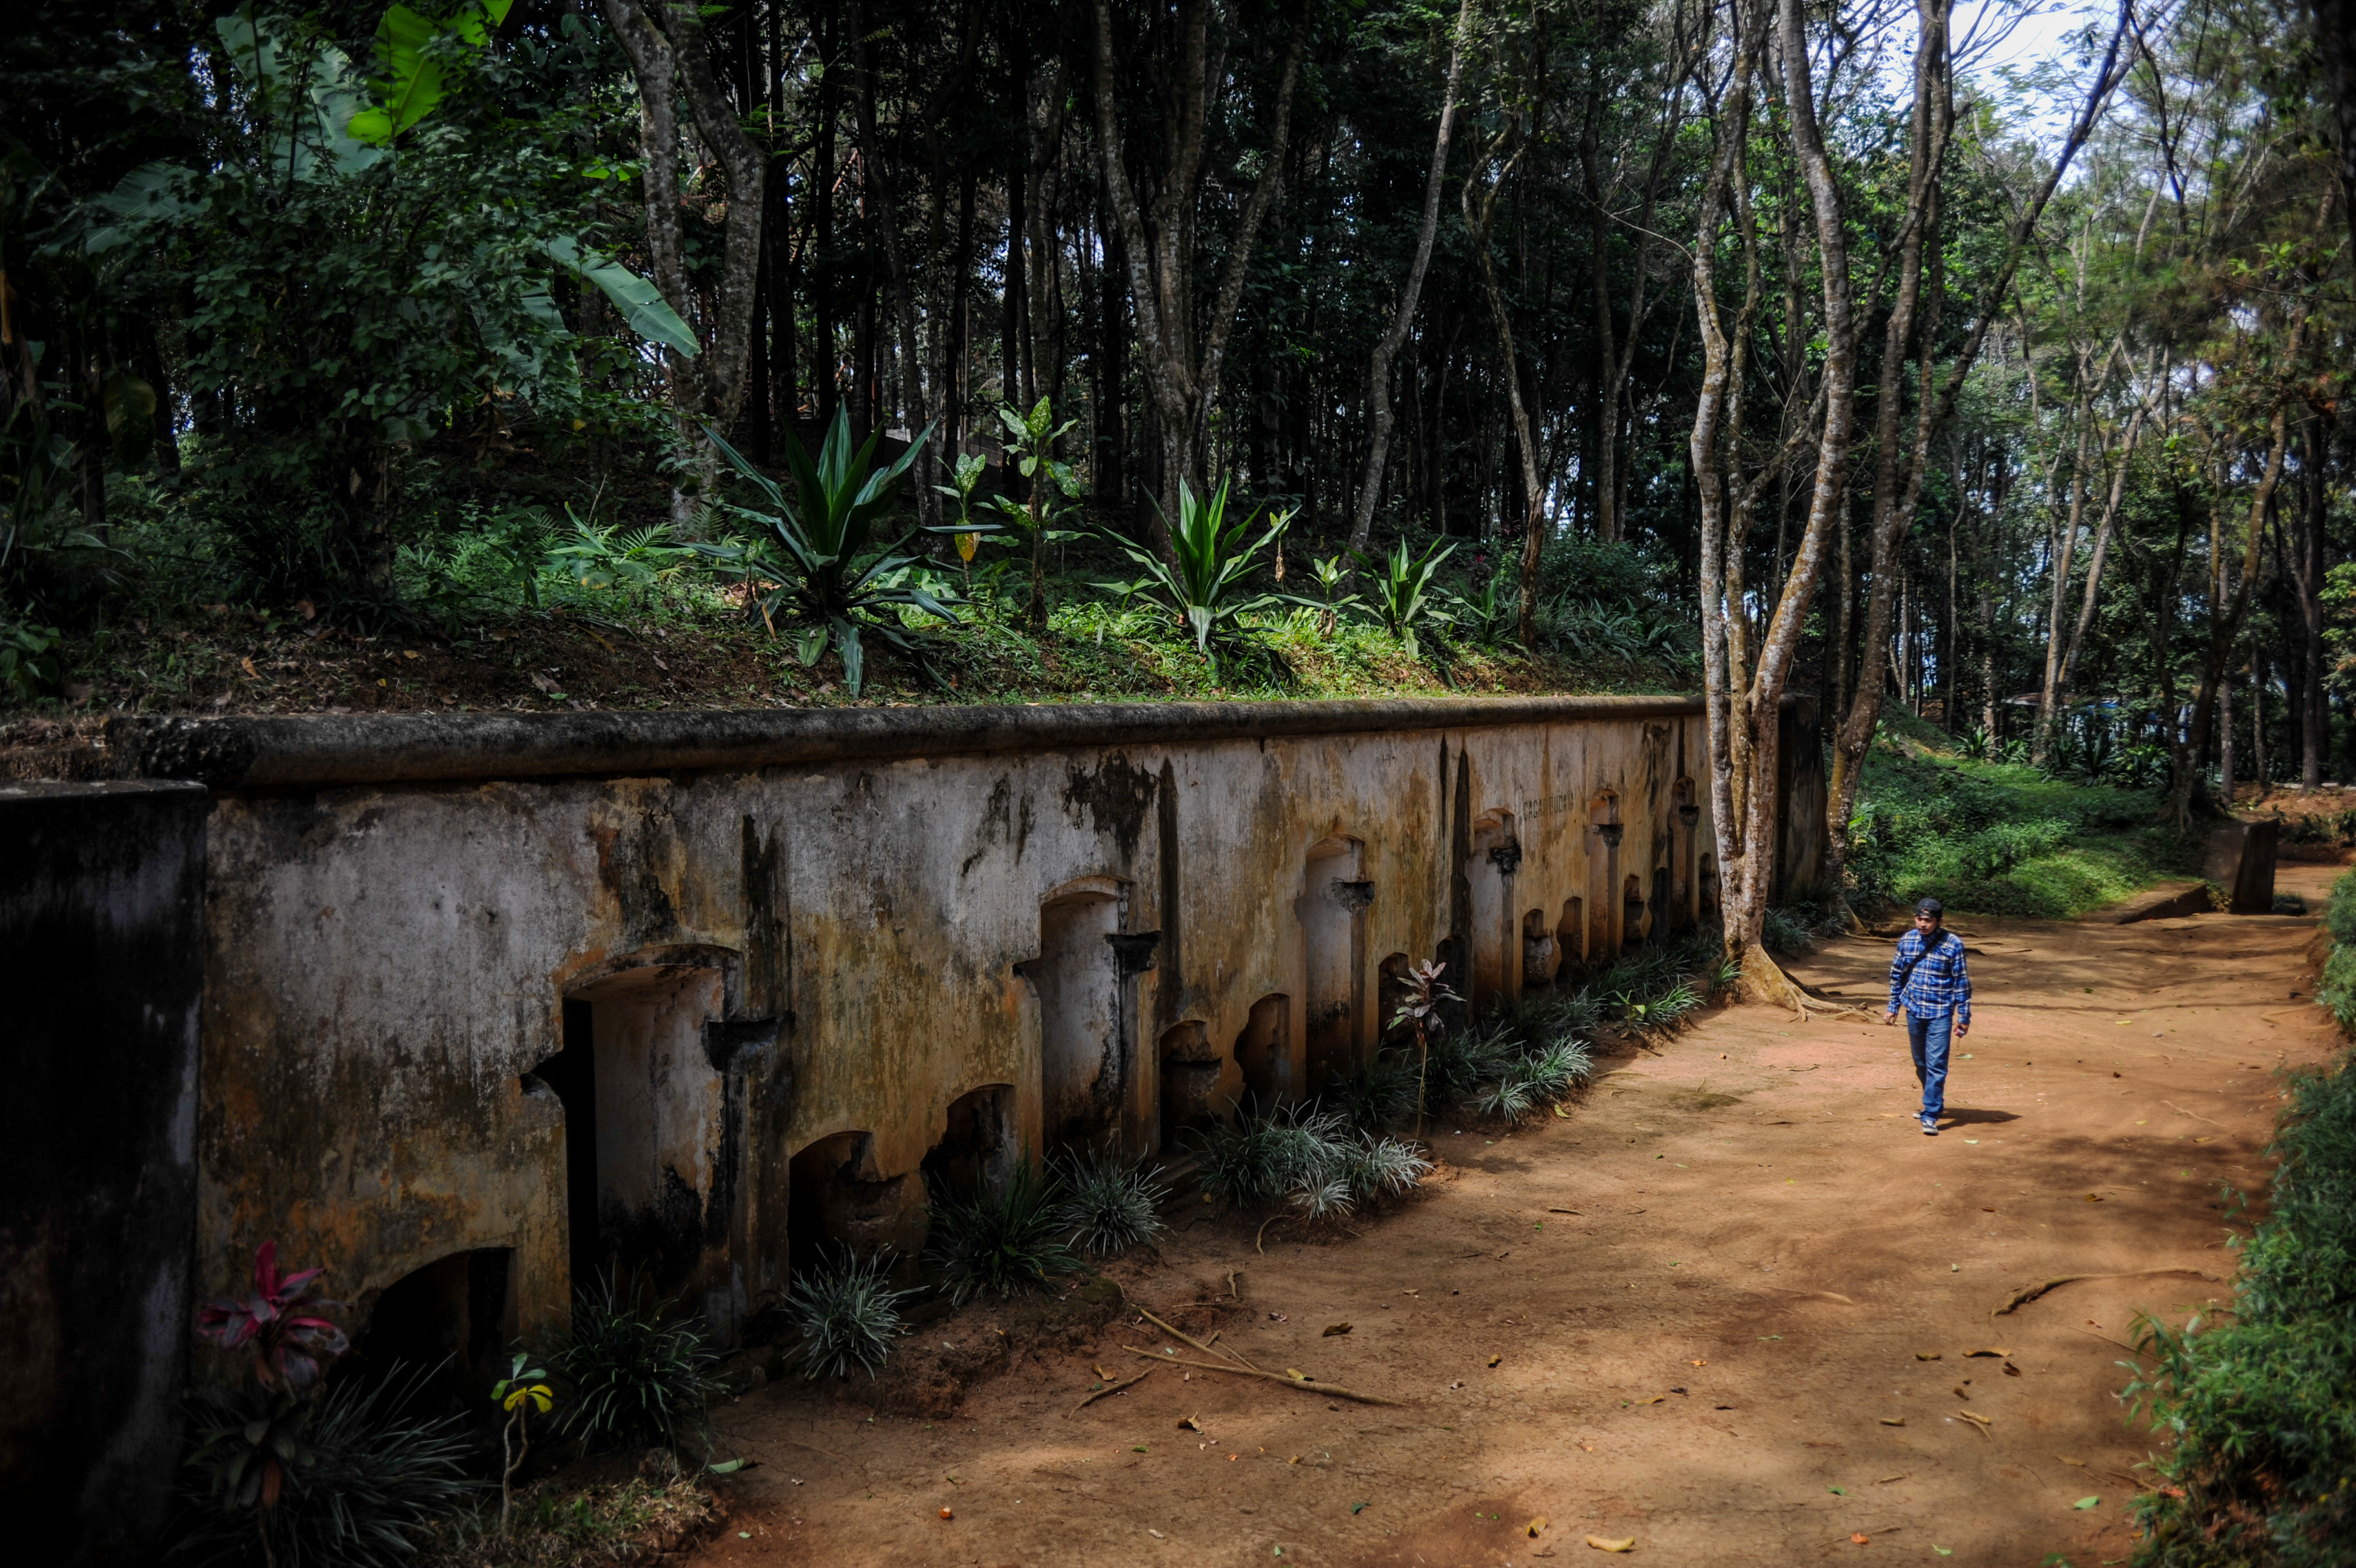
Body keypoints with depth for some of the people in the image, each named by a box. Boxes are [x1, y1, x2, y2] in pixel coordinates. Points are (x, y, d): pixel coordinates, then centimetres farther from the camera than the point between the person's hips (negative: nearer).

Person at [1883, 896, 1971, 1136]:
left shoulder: (1953, 944, -10)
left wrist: (1964, 1017, -5)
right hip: (1914, 1010, 4)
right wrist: (1893, 1007, 14)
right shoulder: (1907, 940, 1)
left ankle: (1931, 1116, -9)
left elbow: (1962, 981, -5)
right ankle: (1935, 1102, 35)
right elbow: (1897, 974, 13)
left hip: (1940, 1013, -4)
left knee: (1936, 1064, -9)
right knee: (1921, 1063, 15)